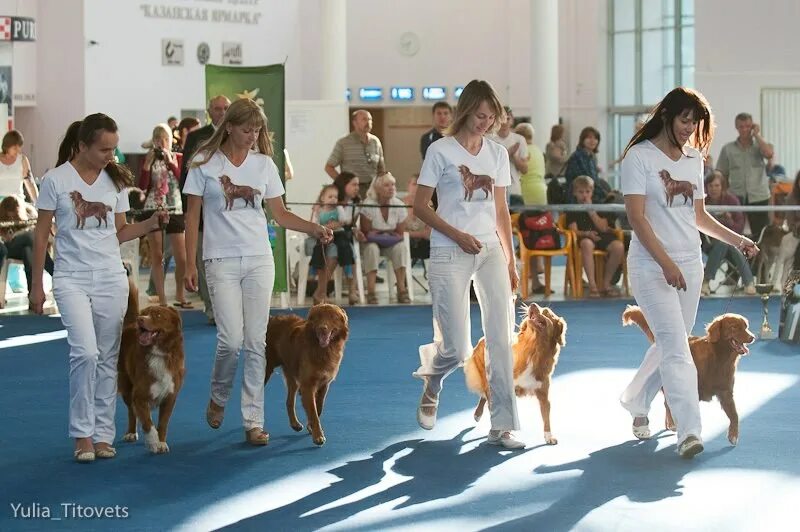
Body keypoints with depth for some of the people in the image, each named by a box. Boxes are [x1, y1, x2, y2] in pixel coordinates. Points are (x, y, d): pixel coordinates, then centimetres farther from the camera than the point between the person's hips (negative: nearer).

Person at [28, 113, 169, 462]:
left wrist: (151, 223, -5)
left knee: (108, 358, 5)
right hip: (72, 279, -4)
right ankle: (82, 434, -6)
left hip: (111, 278, 4)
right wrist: (37, 286, -1)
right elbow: (41, 236, -1)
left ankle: (103, 434, 14)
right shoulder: (56, 180, -6)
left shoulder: (116, 180, 6)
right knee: (85, 352, -17)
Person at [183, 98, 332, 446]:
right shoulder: (205, 163, -1)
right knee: (231, 339, -12)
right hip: (221, 261, -3)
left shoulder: (264, 164, 7)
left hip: (259, 260, 3)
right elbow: (192, 216, 2)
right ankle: (218, 398, 17)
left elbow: (280, 214, 9)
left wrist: (314, 229, -7)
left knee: (256, 342, 1)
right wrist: (190, 264, -4)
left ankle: (254, 421, 6)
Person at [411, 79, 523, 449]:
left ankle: (502, 426, 1)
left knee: (501, 339, -4)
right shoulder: (441, 150, -3)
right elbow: (420, 206, -4)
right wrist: (457, 235, -15)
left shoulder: (498, 153, 10)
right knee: (457, 348, -7)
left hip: (491, 251, 4)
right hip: (450, 253, -4)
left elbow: (501, 210, 14)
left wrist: (510, 261, 12)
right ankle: (431, 382, 28)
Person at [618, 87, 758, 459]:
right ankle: (688, 431, -20)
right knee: (676, 346, -16)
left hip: (690, 263, 7)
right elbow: (636, 216, -15)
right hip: (650, 264, -7)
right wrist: (666, 263, -23)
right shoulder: (639, 157, -8)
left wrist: (736, 240, 8)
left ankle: (636, 403, 33)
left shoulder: (693, 159, 13)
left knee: (671, 344, 11)